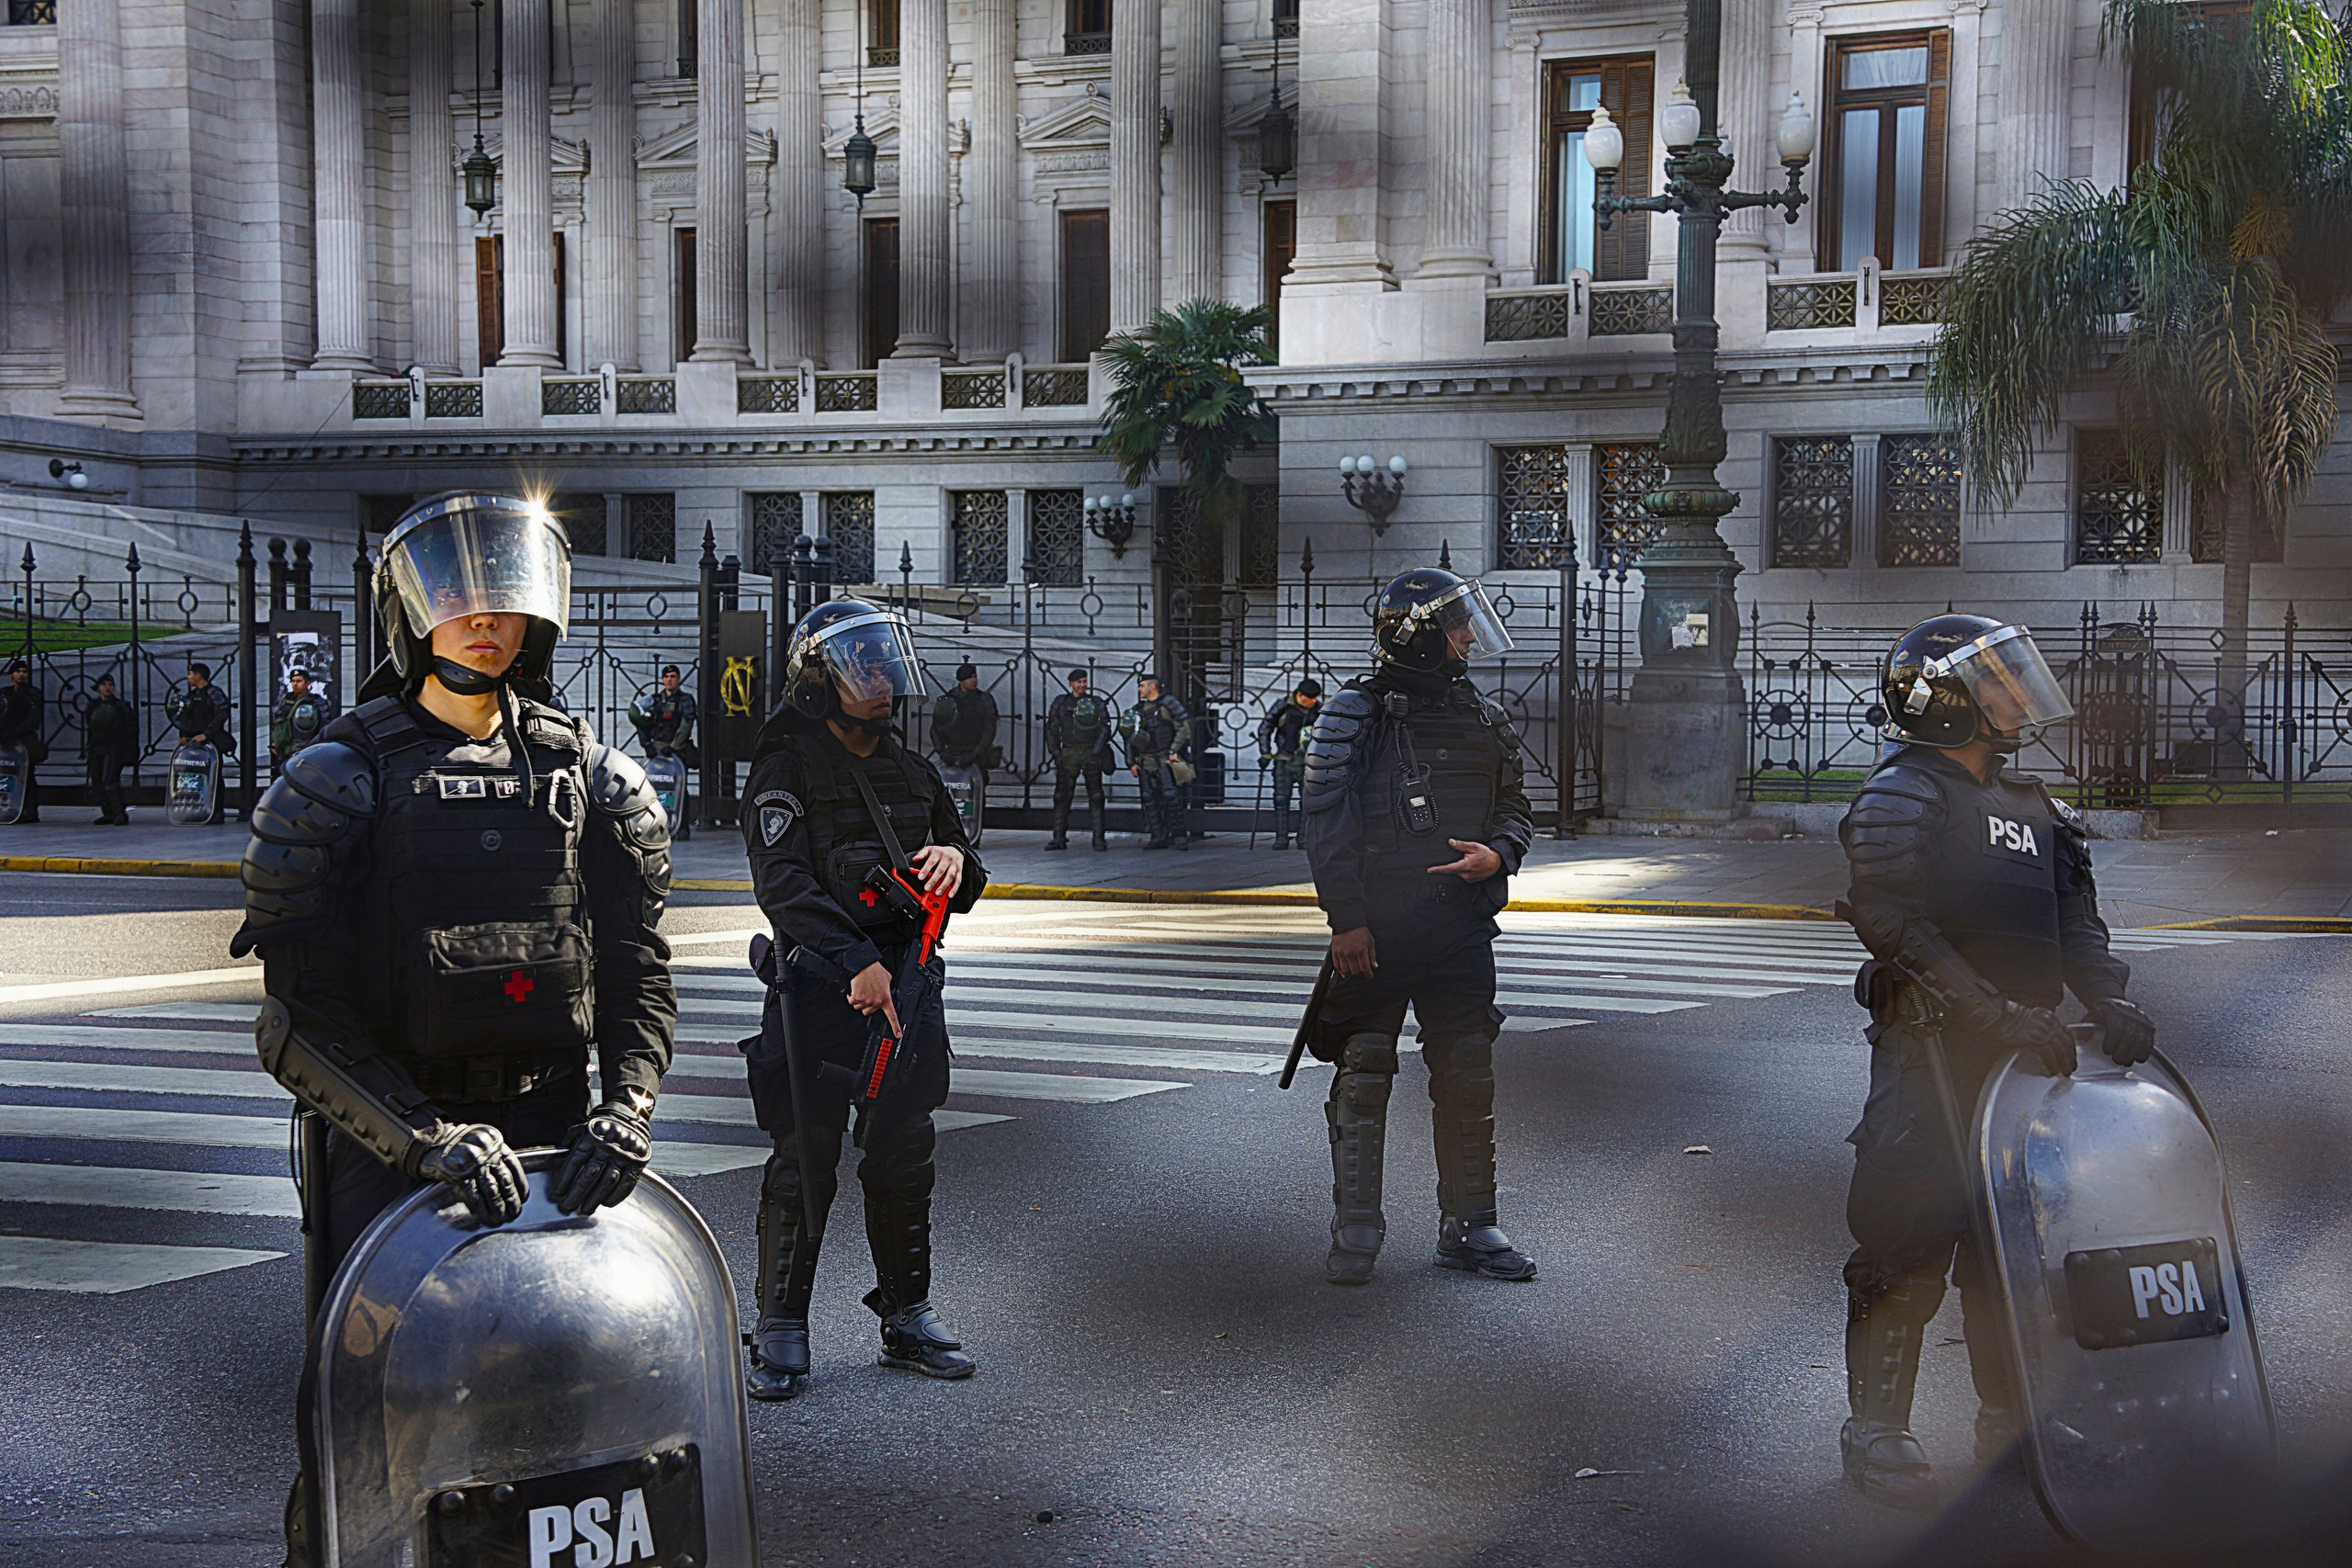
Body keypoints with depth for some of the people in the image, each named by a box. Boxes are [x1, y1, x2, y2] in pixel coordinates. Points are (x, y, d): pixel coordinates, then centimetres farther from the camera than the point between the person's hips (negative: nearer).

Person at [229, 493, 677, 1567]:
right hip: (385, 1134, -3)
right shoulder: (340, 777, 1)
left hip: (547, 1128, 3)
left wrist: (628, 1104, -14)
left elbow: (636, 967, 5)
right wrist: (426, 1136, -20)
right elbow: (304, 1015, -7)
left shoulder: (588, 776, 11)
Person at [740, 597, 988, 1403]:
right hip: (819, 986, -6)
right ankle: (782, 1328, 7)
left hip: (906, 978, 6)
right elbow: (783, 886, -16)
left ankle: (907, 1315, 22)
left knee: (904, 1156, 11)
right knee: (805, 1160, -2)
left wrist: (956, 861, -5)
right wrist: (857, 964, -25)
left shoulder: (913, 771, 15)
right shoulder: (786, 770, -4)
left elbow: (961, 889, 20)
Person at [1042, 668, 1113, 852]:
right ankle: (1059, 838, 2)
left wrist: (1096, 752, -7)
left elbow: (1105, 728, 3)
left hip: (1091, 753, -1)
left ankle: (1099, 838, -2)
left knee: (1095, 797, -3)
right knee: (1062, 796, -2)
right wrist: (1056, 752, 2)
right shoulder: (1061, 703, 10)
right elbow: (1051, 728, 12)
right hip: (1068, 753, 1)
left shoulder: (1096, 703, 7)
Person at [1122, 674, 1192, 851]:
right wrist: (1131, 762, 9)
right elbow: (1130, 738, 18)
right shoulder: (1138, 709, 16)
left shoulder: (1168, 704, -2)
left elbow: (1184, 728, -6)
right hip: (1145, 762, 6)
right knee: (1150, 799, 3)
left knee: (1170, 795, -13)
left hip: (1164, 759, -6)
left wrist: (1174, 750, -13)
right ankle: (1158, 837, 7)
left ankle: (1180, 835, -9)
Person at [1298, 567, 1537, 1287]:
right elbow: (1325, 820, -8)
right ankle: (1355, 1232, 12)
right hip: (1375, 929, -4)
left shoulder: (1482, 720, 11)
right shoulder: (1356, 713, -5)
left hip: (1460, 925, 5)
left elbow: (1515, 810, 16)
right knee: (1363, 1078, 2)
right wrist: (1346, 919, -14)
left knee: (1467, 1078, 6)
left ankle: (1469, 1226, 17)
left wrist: (1497, 855, -7)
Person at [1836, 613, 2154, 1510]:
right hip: (1930, 1049, -7)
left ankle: (2009, 1424, 24)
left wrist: (2108, 1001, -6)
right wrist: (1996, 1014, -25)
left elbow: (2074, 921, 14)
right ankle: (1875, 1430, 2)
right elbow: (1897, 926, -18)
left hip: (2022, 1054, 7)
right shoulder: (1899, 801, -6)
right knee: (1909, 1237, -7)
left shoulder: (2032, 811, 19)